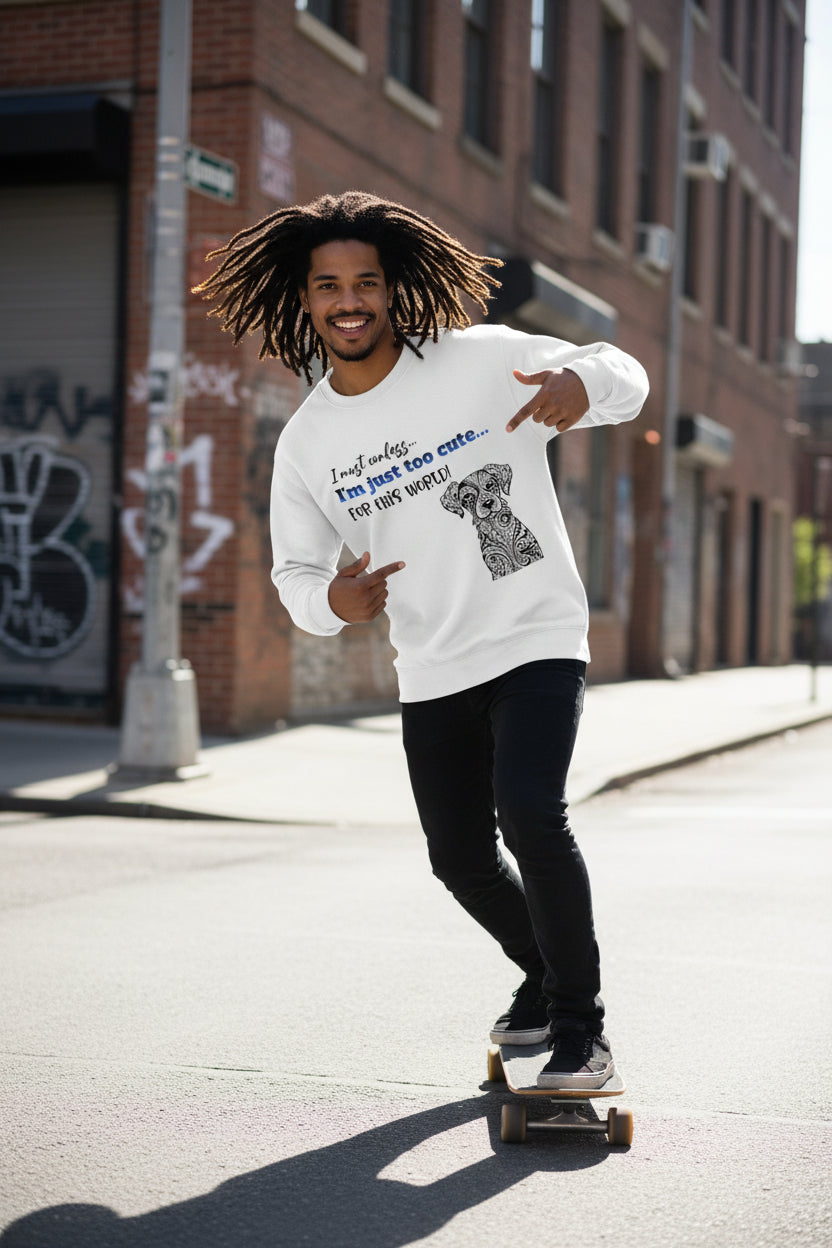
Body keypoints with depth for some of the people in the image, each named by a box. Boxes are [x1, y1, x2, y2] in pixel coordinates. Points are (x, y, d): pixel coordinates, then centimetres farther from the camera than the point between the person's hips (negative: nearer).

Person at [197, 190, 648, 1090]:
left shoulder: (484, 360, -10)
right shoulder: (306, 443, 0)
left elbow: (624, 376, -1)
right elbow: (296, 572, 7)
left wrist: (580, 384, -27)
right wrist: (333, 599, -18)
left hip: (537, 642, -4)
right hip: (432, 672, 5)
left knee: (529, 812, -25)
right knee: (462, 859, 13)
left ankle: (581, 1029, -9)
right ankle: (545, 977, 43)